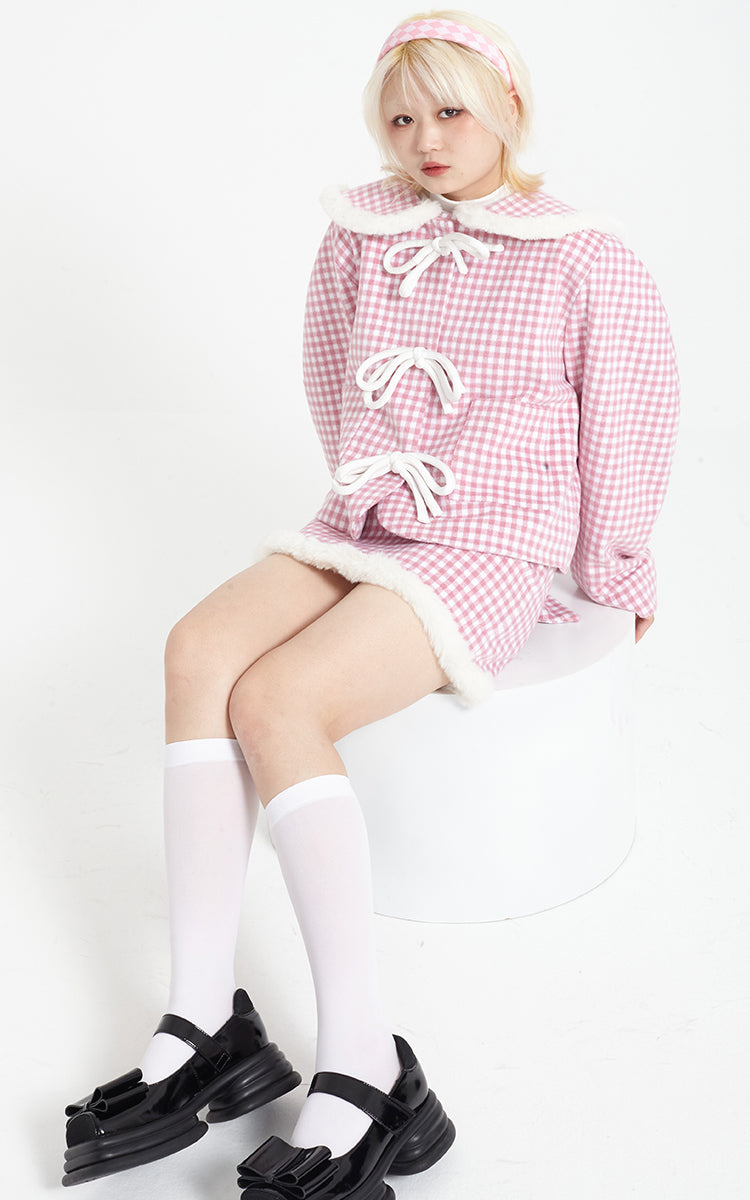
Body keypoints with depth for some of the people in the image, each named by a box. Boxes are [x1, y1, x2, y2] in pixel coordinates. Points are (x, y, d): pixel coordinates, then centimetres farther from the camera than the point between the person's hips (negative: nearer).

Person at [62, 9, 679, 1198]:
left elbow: (626, 426, 2)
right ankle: (205, 1022, -24)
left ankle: (363, 1071, -28)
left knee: (273, 700, -29)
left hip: (490, 555, -6)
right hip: (362, 526, 6)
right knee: (198, 651, -23)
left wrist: (618, 575, 10)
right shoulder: (365, 236, 8)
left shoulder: (585, 261, -6)